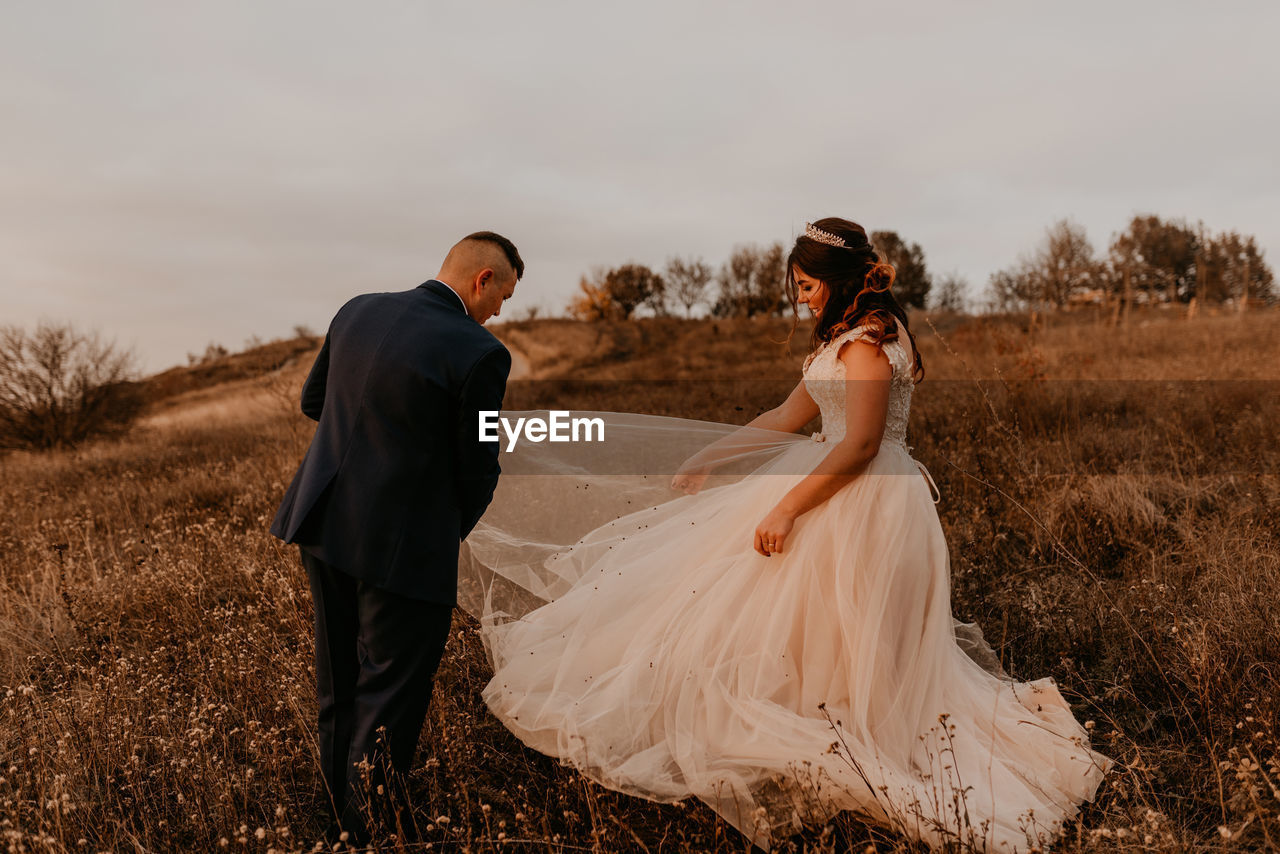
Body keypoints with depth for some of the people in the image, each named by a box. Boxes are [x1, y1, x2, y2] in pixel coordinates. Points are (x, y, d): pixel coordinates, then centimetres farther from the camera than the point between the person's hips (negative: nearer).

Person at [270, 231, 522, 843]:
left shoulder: (356, 312, 3)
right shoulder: (480, 354, -17)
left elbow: (313, 401, 17)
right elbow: (477, 469, -8)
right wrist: (451, 533, 11)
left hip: (321, 524, 8)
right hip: (404, 547, -7)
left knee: (340, 687, 23)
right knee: (389, 697, 10)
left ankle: (341, 818, 41)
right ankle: (374, 826, 24)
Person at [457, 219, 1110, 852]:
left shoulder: (866, 339, -17)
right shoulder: (849, 334, 14)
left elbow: (860, 444, -24)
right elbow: (788, 417, 16)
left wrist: (787, 507, -23)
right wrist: (706, 458, 17)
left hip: (861, 503, -10)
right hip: (846, 491, 10)